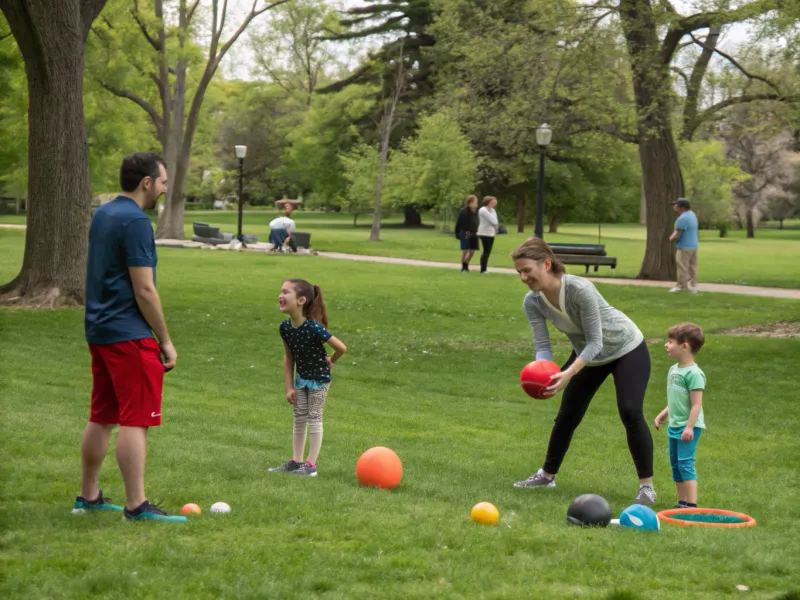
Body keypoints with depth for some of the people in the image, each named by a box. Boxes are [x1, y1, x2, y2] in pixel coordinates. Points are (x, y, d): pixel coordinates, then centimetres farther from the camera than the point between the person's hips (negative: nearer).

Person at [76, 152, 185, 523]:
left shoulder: (101, 215, 13)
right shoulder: (135, 221, -15)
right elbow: (144, 290, -17)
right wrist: (165, 340, -10)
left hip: (98, 330, 9)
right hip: (129, 335, -9)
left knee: (101, 418, 15)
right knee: (136, 420, -8)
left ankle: (88, 496, 21)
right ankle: (136, 506, -8)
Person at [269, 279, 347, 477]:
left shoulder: (313, 328, -31)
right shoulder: (285, 327, -12)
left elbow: (341, 348, -25)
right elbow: (288, 357, 0)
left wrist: (330, 362, -5)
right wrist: (289, 387, -1)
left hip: (319, 378, -6)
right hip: (300, 377, 6)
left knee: (314, 418, 0)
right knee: (299, 419, 12)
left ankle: (311, 464, 7)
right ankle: (296, 461, 21)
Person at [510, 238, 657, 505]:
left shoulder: (580, 289, -38)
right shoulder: (532, 302, -20)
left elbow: (595, 342, -35)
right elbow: (542, 345, -21)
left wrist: (568, 373, -49)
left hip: (626, 349, -6)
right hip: (588, 353, 6)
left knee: (630, 412, -18)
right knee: (567, 415, 9)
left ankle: (647, 487, -9)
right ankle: (547, 475, 27)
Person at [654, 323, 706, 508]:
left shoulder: (693, 373, -17)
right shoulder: (673, 370, 11)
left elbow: (696, 403, -18)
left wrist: (689, 427, -22)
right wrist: (663, 414, 15)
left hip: (688, 426, -9)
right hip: (674, 425, 10)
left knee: (685, 463, -12)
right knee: (675, 465, 13)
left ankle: (691, 504, -10)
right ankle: (682, 503, 20)